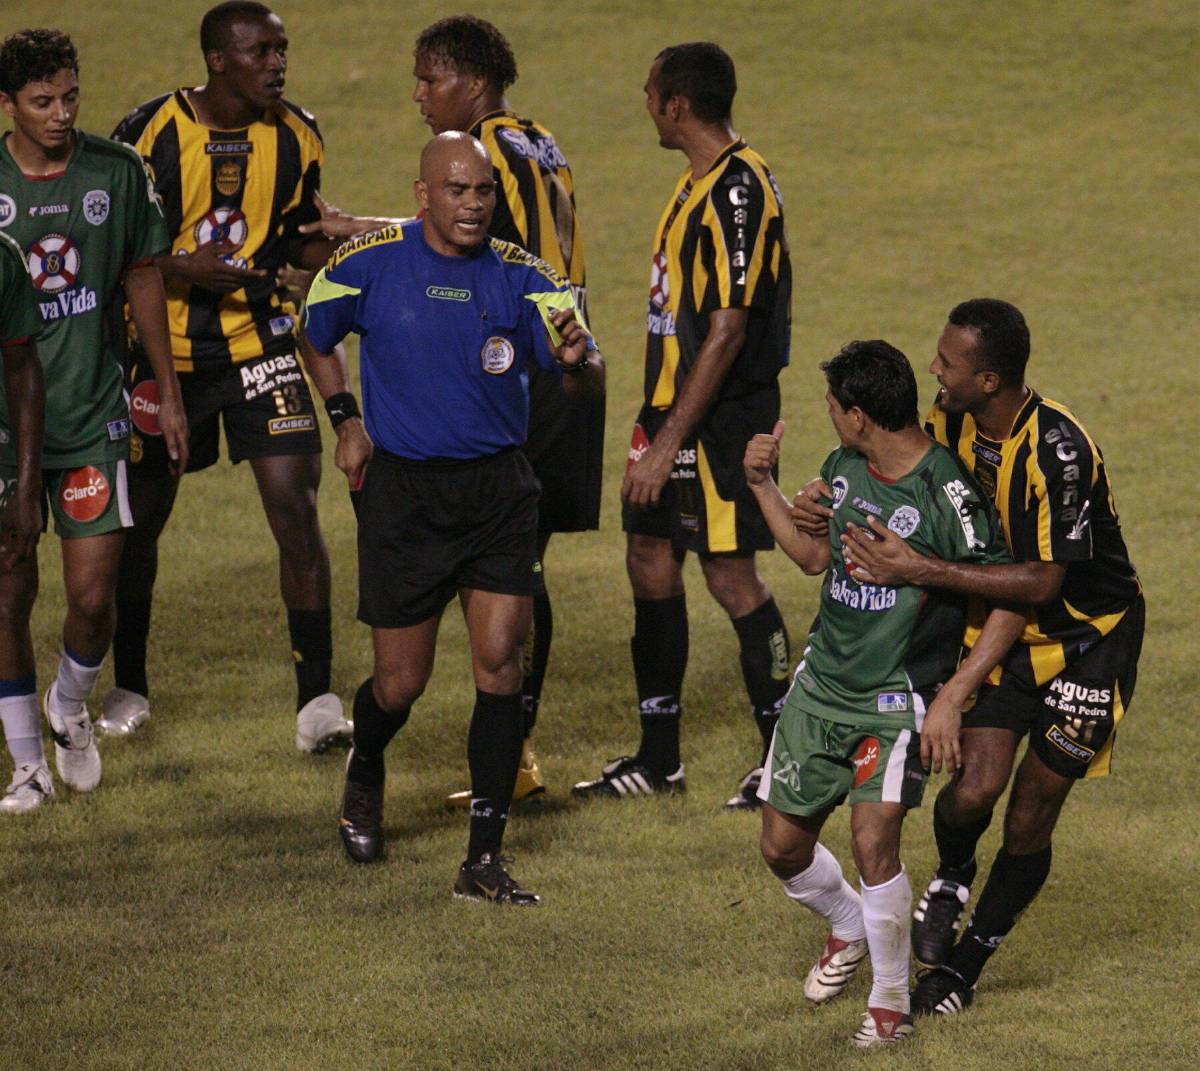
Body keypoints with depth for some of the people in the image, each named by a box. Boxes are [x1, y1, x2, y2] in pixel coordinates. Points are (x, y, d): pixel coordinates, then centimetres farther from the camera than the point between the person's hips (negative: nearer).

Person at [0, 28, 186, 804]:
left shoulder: (118, 172, 0)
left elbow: (143, 279, 12)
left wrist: (169, 393, 14)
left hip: (93, 413, 1)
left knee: (93, 595, -4)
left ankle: (70, 706, 28)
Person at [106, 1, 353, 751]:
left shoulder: (296, 135, -2)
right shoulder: (153, 132, -12)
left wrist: (339, 248, -10)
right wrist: (185, 269, -22)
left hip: (260, 340, 1)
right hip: (167, 346, -1)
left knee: (296, 508, -10)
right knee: (143, 514, 10)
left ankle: (317, 699, -5)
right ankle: (128, 684, 30)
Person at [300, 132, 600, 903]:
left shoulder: (520, 276, -3)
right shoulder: (369, 264, -4)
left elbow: (588, 377, -10)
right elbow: (317, 335, 15)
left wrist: (577, 360, -32)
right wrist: (345, 419, 7)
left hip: (499, 491, 1)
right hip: (402, 490, -1)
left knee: (500, 662, -10)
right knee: (400, 684, 4)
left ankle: (485, 858, -4)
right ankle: (365, 776, 40)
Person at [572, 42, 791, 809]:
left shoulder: (739, 192, -19)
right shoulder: (697, 184, 12)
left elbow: (727, 331, -23)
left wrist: (670, 442, -22)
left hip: (721, 420, -10)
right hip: (675, 408, 10)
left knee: (732, 574, -5)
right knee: (651, 562, 13)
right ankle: (658, 760, 22)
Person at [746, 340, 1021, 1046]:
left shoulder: (946, 492, -19)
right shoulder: (844, 468, 4)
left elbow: (1011, 603, -15)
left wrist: (951, 697, -19)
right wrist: (764, 485, 10)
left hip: (899, 697, -7)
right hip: (822, 683, 7)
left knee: (874, 841, -21)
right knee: (783, 846, 10)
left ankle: (892, 998, 0)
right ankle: (849, 927, 42)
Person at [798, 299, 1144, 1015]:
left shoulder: (1059, 450, -31)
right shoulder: (953, 422, -8)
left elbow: (1043, 581, -31)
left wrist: (922, 572, -33)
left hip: (1089, 638, -5)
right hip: (1002, 629, 5)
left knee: (1029, 821, 1)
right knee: (974, 788, -15)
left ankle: (965, 963, 21)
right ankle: (952, 879, 19)